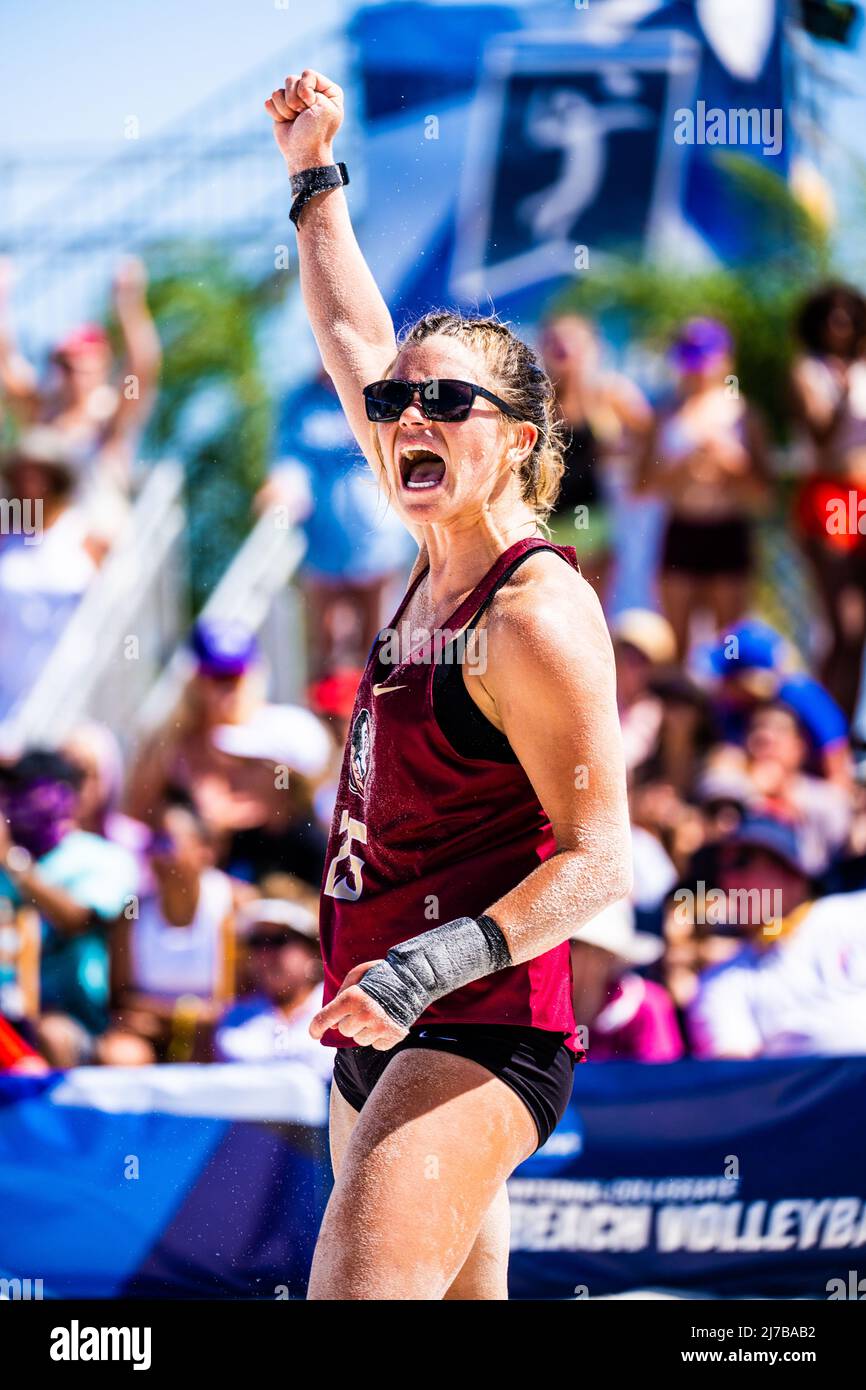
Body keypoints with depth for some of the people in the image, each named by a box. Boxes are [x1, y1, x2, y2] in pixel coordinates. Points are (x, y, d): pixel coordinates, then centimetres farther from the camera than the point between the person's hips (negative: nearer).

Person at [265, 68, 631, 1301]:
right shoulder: (446, 557, 11)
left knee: (360, 1287, -25)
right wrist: (314, 177, 29)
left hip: (477, 1041, -9)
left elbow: (600, 859, -17)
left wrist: (428, 967, -28)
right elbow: (356, 347, 25)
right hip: (383, 1035, 9)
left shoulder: (538, 613, -13)